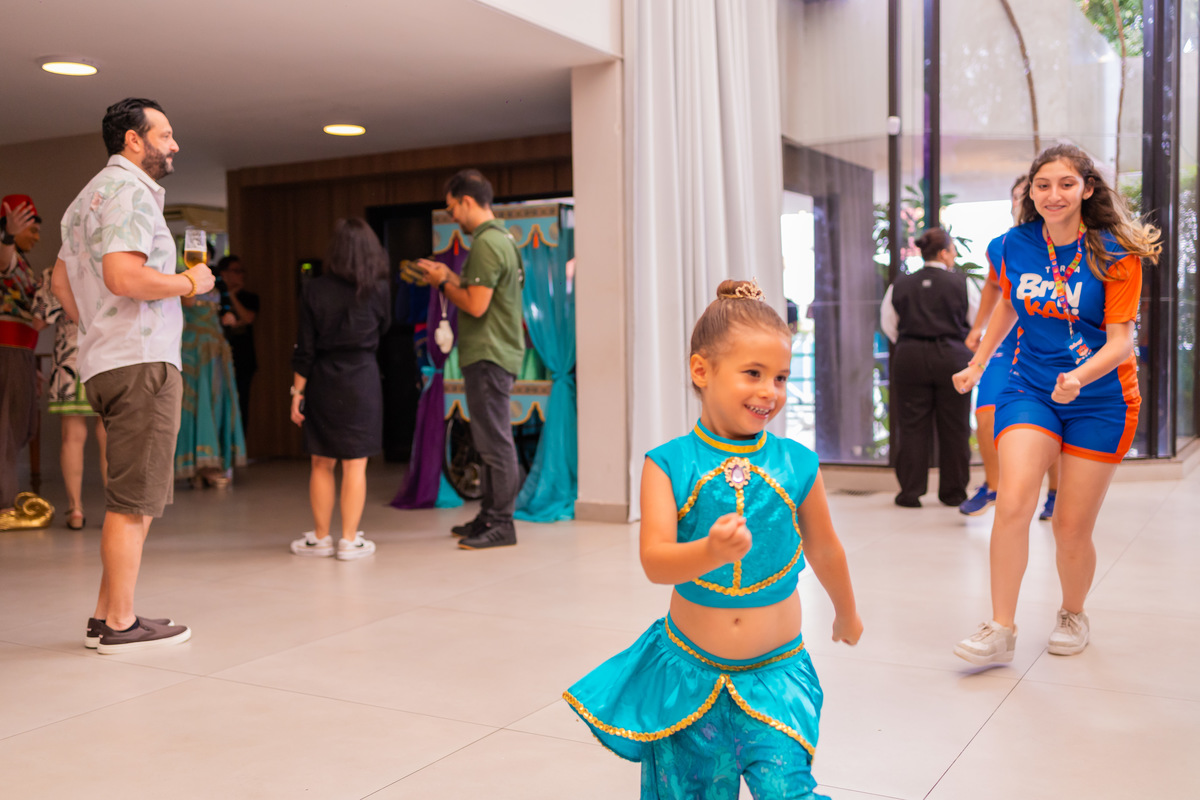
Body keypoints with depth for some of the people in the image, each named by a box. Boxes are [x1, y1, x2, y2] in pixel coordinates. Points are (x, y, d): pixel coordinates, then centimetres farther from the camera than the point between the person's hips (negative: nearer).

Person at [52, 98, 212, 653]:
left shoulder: (91, 195, 25)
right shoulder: (130, 191, -9)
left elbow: (61, 280, 27)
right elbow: (124, 276, -23)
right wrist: (189, 282, -10)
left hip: (105, 361, 10)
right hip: (142, 362, -10)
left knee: (134, 497, 14)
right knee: (133, 499, -6)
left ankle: (105, 617, 17)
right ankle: (121, 625, 0)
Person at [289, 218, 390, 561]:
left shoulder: (315, 290, -4)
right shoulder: (378, 290, -4)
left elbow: (305, 348, -3)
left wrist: (298, 391, 2)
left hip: (322, 380, 1)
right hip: (362, 378, -1)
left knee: (322, 463, 11)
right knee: (355, 465, 3)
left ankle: (321, 537, 19)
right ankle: (349, 540, 5)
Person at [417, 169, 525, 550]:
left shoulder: (486, 244, -15)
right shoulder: (501, 238, 17)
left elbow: (476, 305, -20)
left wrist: (444, 283, -5)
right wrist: (450, 276, 16)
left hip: (488, 357, -11)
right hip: (494, 354, 11)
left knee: (495, 442, -6)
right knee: (491, 441, 14)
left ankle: (501, 523, -2)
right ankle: (490, 516, 22)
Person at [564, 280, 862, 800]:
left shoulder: (798, 465, -5)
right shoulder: (669, 465, -10)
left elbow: (823, 551, 11)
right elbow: (654, 561, -19)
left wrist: (846, 615, 26)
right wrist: (710, 552, -39)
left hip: (774, 673, 0)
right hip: (689, 671, 0)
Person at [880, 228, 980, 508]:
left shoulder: (900, 286, 1)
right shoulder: (963, 284, -4)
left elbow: (889, 326, 10)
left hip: (909, 358, 2)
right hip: (952, 359, -1)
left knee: (912, 425, 6)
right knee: (954, 427, 8)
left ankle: (910, 492, 8)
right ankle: (953, 492, 15)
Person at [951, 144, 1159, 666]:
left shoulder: (1115, 253, -11)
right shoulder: (1017, 245, -1)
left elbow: (1121, 340, -14)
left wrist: (1079, 376, -34)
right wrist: (977, 364, 25)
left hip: (1099, 401, -2)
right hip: (1029, 389, 2)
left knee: (1071, 527, 4)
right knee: (1012, 503, -19)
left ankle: (1073, 615, 33)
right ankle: (1001, 631, -10)